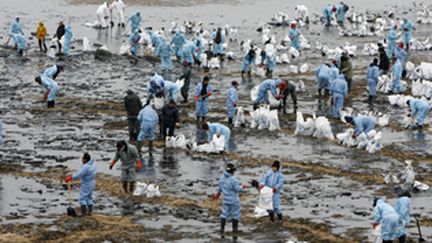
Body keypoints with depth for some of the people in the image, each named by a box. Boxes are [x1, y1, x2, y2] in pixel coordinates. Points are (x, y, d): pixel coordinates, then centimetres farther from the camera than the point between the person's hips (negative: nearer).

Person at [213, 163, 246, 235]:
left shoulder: (222, 178, -1)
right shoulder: (233, 179, -23)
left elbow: (220, 187, 14)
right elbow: (238, 189, -20)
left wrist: (218, 194, 33)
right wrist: (243, 187, 2)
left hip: (225, 199, 6)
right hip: (234, 200, -6)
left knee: (224, 213, 11)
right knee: (235, 214, 9)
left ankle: (222, 229, 9)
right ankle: (234, 228, 13)